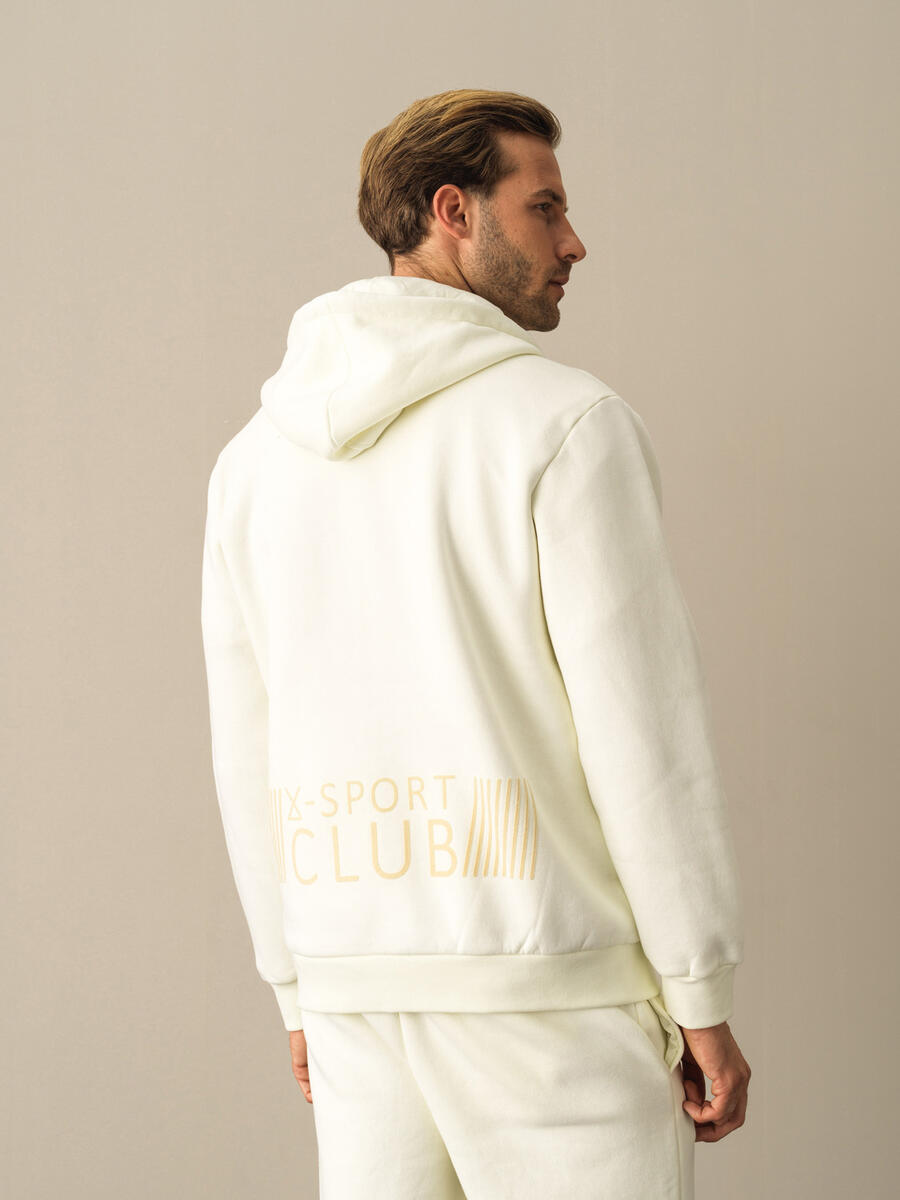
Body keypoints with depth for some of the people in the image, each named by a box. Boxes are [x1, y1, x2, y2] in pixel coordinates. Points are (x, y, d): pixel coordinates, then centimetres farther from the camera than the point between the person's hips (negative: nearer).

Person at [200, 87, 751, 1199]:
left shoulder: (257, 456, 9)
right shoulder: (567, 422, -10)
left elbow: (250, 752, 12)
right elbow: (645, 728, -13)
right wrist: (705, 1002, -6)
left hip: (362, 982, 6)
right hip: (548, 984, -6)